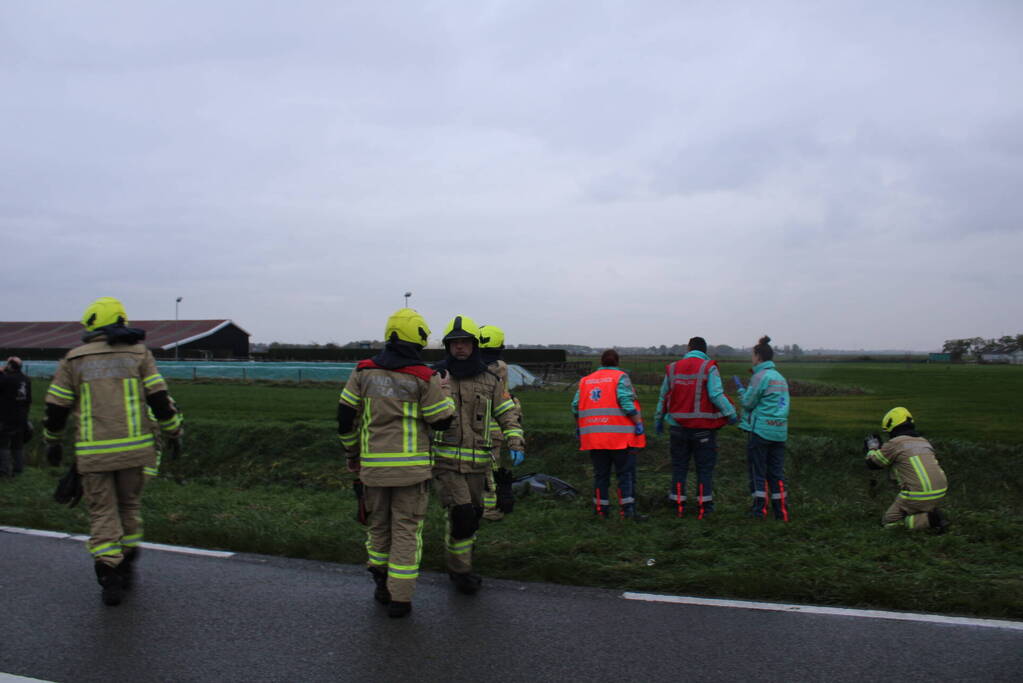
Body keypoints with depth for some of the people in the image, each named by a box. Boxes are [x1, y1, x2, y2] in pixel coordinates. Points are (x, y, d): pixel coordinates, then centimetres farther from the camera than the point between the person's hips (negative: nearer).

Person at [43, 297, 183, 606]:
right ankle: (126, 566, 26)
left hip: (93, 452, 0)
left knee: (102, 512, 8)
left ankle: (109, 578, 1)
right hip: (133, 448, 0)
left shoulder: (73, 360, 5)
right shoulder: (138, 353, 3)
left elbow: (56, 408, 7)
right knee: (129, 505, 18)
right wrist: (174, 433, 8)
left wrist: (52, 442, 22)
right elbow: (159, 399, -3)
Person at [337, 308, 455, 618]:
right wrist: (443, 390, 12)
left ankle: (382, 584, 29)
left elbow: (345, 417, 4)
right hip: (412, 466, -3)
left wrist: (352, 453, 17)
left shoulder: (363, 372, 2)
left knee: (378, 525, 21)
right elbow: (442, 421, -4)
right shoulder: (424, 378, -9)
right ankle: (399, 598, 9)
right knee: (406, 529, 6)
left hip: (373, 465, 3)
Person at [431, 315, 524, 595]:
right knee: (462, 514, -14)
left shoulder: (490, 381, 7)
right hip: (445, 460, -4)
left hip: (477, 463, 4)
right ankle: (460, 571, 6)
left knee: (473, 515, 12)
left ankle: (456, 563, 35)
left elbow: (508, 414, 10)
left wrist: (516, 445, -4)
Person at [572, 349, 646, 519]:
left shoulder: (585, 380, 13)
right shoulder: (620, 377, -2)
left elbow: (576, 406, 9)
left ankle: (601, 510, 15)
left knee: (601, 474, 12)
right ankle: (628, 510, -2)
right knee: (626, 473, 2)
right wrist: (638, 423, -11)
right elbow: (626, 402, -16)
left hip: (594, 436, 5)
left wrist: (578, 427, 21)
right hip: (620, 435, -4)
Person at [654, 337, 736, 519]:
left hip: (678, 427, 3)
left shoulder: (673, 368, 7)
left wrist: (659, 419, 22)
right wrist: (730, 413, -8)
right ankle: (703, 507, 7)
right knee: (705, 468, 6)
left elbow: (663, 397, 12)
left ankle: (678, 505, 14)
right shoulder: (708, 368, -6)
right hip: (703, 428, -3)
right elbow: (716, 395, -17)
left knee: (679, 467, 12)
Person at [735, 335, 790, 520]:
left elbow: (748, 403, -8)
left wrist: (740, 388, 11)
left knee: (757, 470, 4)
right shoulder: (780, 377, 15)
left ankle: (760, 507, 8)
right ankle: (781, 510, 12)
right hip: (780, 430, 7)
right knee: (776, 471, 11)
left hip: (760, 429, -7)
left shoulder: (760, 376, -10)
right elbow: (784, 404, 18)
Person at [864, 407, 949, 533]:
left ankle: (928, 520, -11)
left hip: (918, 495, -7)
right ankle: (931, 513, 9)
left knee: (888, 522, 8)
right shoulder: (924, 441, 17)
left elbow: (872, 463, 7)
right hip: (940, 492, 7)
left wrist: (872, 448, 28)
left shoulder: (894, 443, -4)